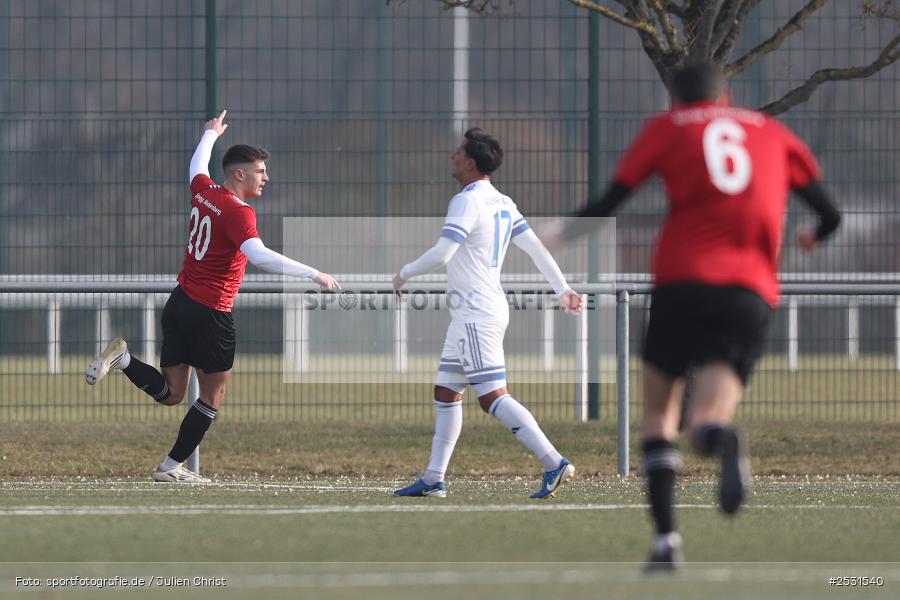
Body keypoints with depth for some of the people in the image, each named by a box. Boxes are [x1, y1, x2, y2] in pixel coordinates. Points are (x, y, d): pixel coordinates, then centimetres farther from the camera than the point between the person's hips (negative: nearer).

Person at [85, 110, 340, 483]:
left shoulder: (203, 191, 6)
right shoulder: (238, 213, -17)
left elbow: (197, 165, 31)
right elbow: (259, 256, -34)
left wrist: (211, 135, 51)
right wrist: (314, 275, -33)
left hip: (178, 305, 8)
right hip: (209, 313, -8)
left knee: (170, 393, 10)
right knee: (213, 396, 8)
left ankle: (122, 358, -11)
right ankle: (173, 467, 10)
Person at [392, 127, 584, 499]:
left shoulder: (467, 202, -15)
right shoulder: (502, 204, 13)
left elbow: (441, 253, -22)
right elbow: (535, 247, 13)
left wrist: (405, 274, -7)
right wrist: (562, 290, 15)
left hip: (476, 316, -10)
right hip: (471, 316, 10)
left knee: (493, 398, -14)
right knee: (445, 393, 14)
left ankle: (554, 464, -21)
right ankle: (433, 480, 17)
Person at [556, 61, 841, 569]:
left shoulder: (667, 128, 13)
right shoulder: (773, 133, 19)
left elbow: (609, 202, 8)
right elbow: (831, 214, 16)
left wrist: (560, 238, 25)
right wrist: (815, 236, 39)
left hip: (682, 281, -1)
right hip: (752, 293, 1)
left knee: (659, 411, 15)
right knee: (708, 420, -3)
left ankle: (666, 536, 0)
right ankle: (723, 439, -42)